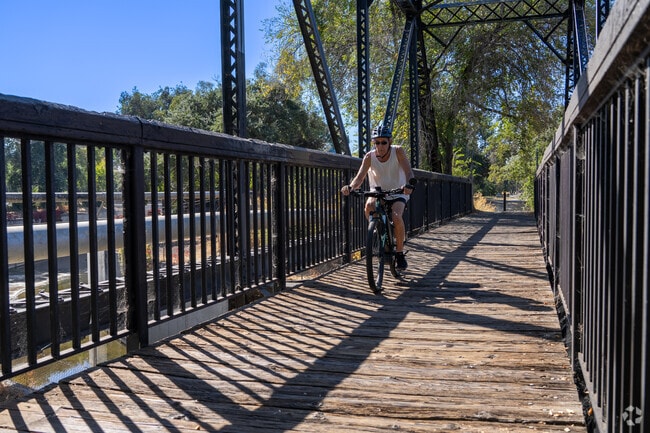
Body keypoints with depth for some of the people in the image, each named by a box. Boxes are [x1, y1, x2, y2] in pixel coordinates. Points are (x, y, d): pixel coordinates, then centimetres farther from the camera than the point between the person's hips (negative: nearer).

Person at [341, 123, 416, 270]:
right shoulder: (369, 156, -14)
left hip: (397, 193, -1)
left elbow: (408, 171, -30)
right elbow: (360, 177, -24)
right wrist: (350, 187, -46)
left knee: (396, 217, -29)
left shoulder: (398, 151, -17)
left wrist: (409, 184, -53)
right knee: (369, 205, -32)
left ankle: (399, 253, -9)